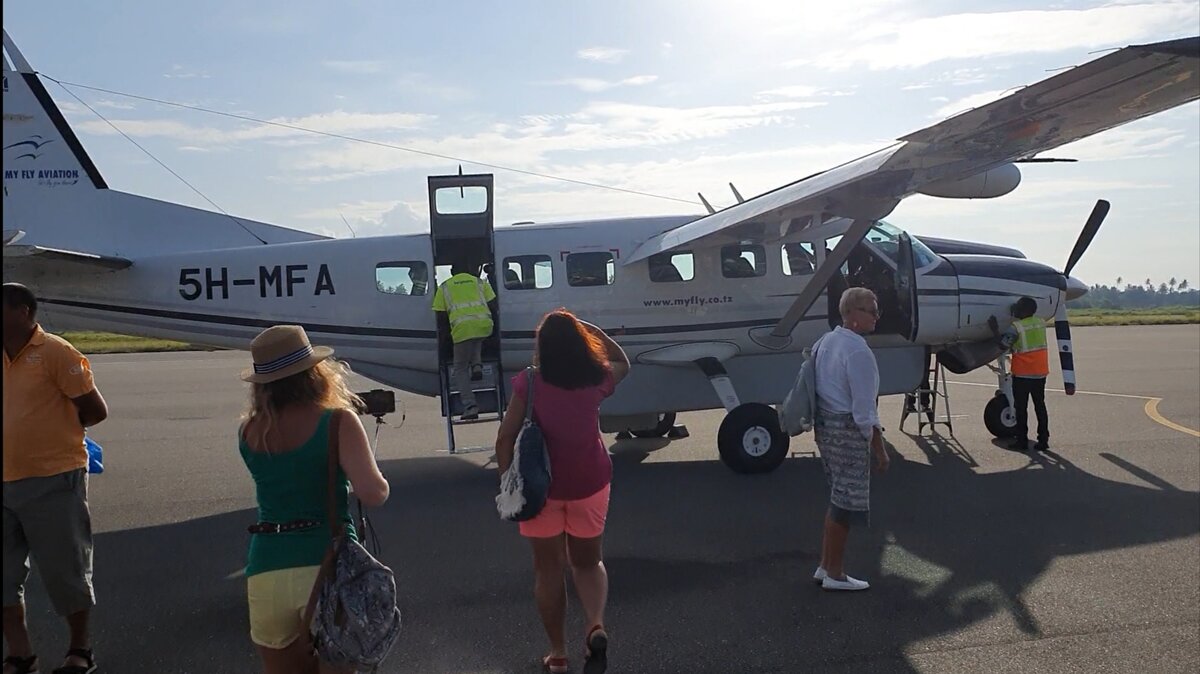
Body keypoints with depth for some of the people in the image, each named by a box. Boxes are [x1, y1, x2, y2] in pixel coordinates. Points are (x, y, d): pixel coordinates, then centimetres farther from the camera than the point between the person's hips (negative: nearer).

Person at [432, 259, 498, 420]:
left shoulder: (444, 287, 19)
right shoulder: (480, 282, 23)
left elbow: (441, 317, 15)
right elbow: (493, 307, 17)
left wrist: (444, 333, 29)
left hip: (462, 328, -2)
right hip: (484, 325, 2)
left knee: (461, 369, 10)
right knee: (476, 342, 40)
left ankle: (470, 406, -5)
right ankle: (477, 365, 14)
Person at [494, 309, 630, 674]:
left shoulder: (528, 384, -13)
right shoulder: (597, 380, -6)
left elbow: (505, 438, -11)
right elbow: (622, 362, 16)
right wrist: (585, 328, 7)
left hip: (541, 486, -2)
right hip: (589, 484, 2)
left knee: (548, 568, 14)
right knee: (587, 561, 21)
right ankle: (596, 626, -4)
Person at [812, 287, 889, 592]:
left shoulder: (826, 341, 9)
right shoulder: (858, 351, -19)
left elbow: (816, 388, 15)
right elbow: (864, 410, -19)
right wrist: (879, 449, -12)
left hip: (824, 426, 9)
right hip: (848, 432, -9)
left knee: (839, 497, 18)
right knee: (847, 502, 3)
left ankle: (826, 566, 26)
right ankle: (834, 574, 14)